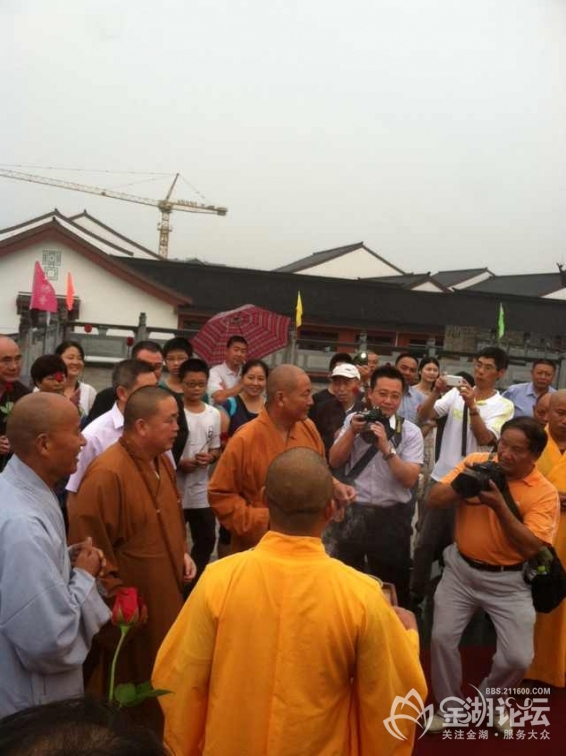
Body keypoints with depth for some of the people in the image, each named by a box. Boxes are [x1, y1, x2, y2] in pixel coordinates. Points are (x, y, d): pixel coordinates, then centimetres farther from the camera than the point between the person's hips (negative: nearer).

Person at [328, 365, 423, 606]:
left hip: (391, 517, -1)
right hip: (352, 512, 2)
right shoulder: (353, 420, 2)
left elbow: (409, 479, -14)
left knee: (391, 587, 13)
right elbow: (334, 462, -1)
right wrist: (352, 432, -15)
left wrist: (386, 447, -26)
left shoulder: (410, 432, -6)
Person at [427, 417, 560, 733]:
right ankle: (448, 707, 19)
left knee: (518, 658, -7)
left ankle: (489, 700, 26)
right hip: (461, 569, 2)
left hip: (508, 581, -1)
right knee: (442, 638, -7)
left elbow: (531, 547, -20)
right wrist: (461, 484, -26)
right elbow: (434, 500, -6)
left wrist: (500, 506, -29)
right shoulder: (477, 462, -6)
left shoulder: (545, 493, -12)